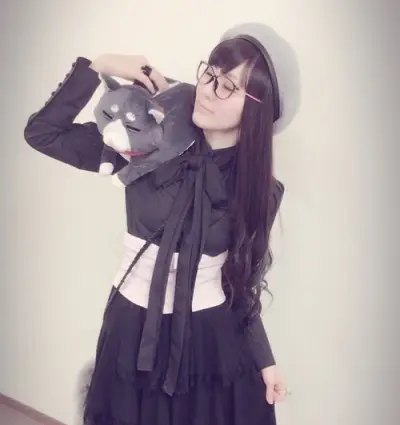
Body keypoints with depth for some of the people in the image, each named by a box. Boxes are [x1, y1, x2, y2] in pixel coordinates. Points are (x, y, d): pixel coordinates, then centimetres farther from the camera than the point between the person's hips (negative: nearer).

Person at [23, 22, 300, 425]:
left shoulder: (261, 189, -8)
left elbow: (242, 280, 1)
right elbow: (42, 133, -11)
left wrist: (264, 360, 2)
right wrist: (98, 66, -17)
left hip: (212, 337, 0)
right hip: (133, 330, 1)